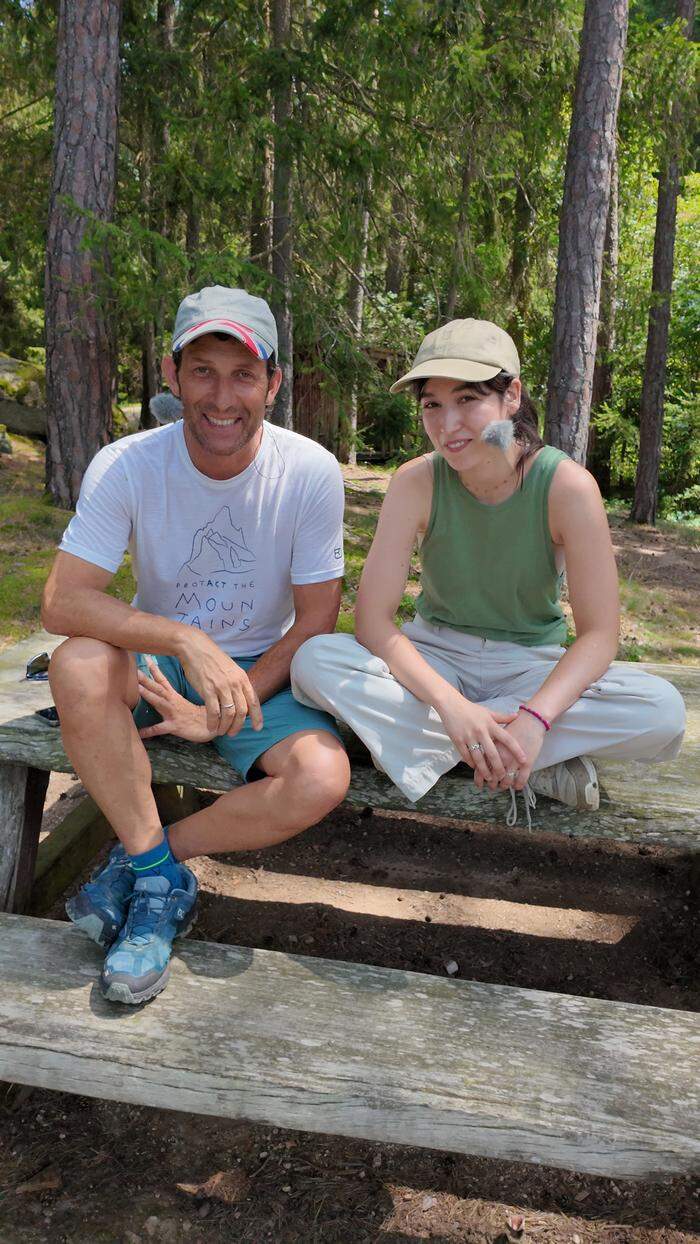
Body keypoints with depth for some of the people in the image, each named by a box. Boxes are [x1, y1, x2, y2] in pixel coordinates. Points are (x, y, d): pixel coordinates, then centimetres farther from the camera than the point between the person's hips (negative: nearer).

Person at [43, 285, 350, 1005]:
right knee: (79, 664, -33)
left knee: (322, 779, -29)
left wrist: (225, 713, -16)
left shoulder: (310, 473, -15)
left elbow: (316, 620, -9)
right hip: (155, 669, 0)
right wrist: (186, 639, -35)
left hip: (264, 674, 0)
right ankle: (161, 878, -16)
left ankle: (140, 859, -6)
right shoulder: (126, 467, -15)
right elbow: (62, 602, -21)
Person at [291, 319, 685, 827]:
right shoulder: (417, 482, -15)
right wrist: (450, 704, -35)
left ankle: (420, 738, -21)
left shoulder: (567, 486, -18)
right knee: (314, 660, -28)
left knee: (663, 712, -28)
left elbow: (599, 633, -18)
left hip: (531, 666, 0)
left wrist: (534, 719, -34)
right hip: (435, 657, 1)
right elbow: (373, 617, -19)